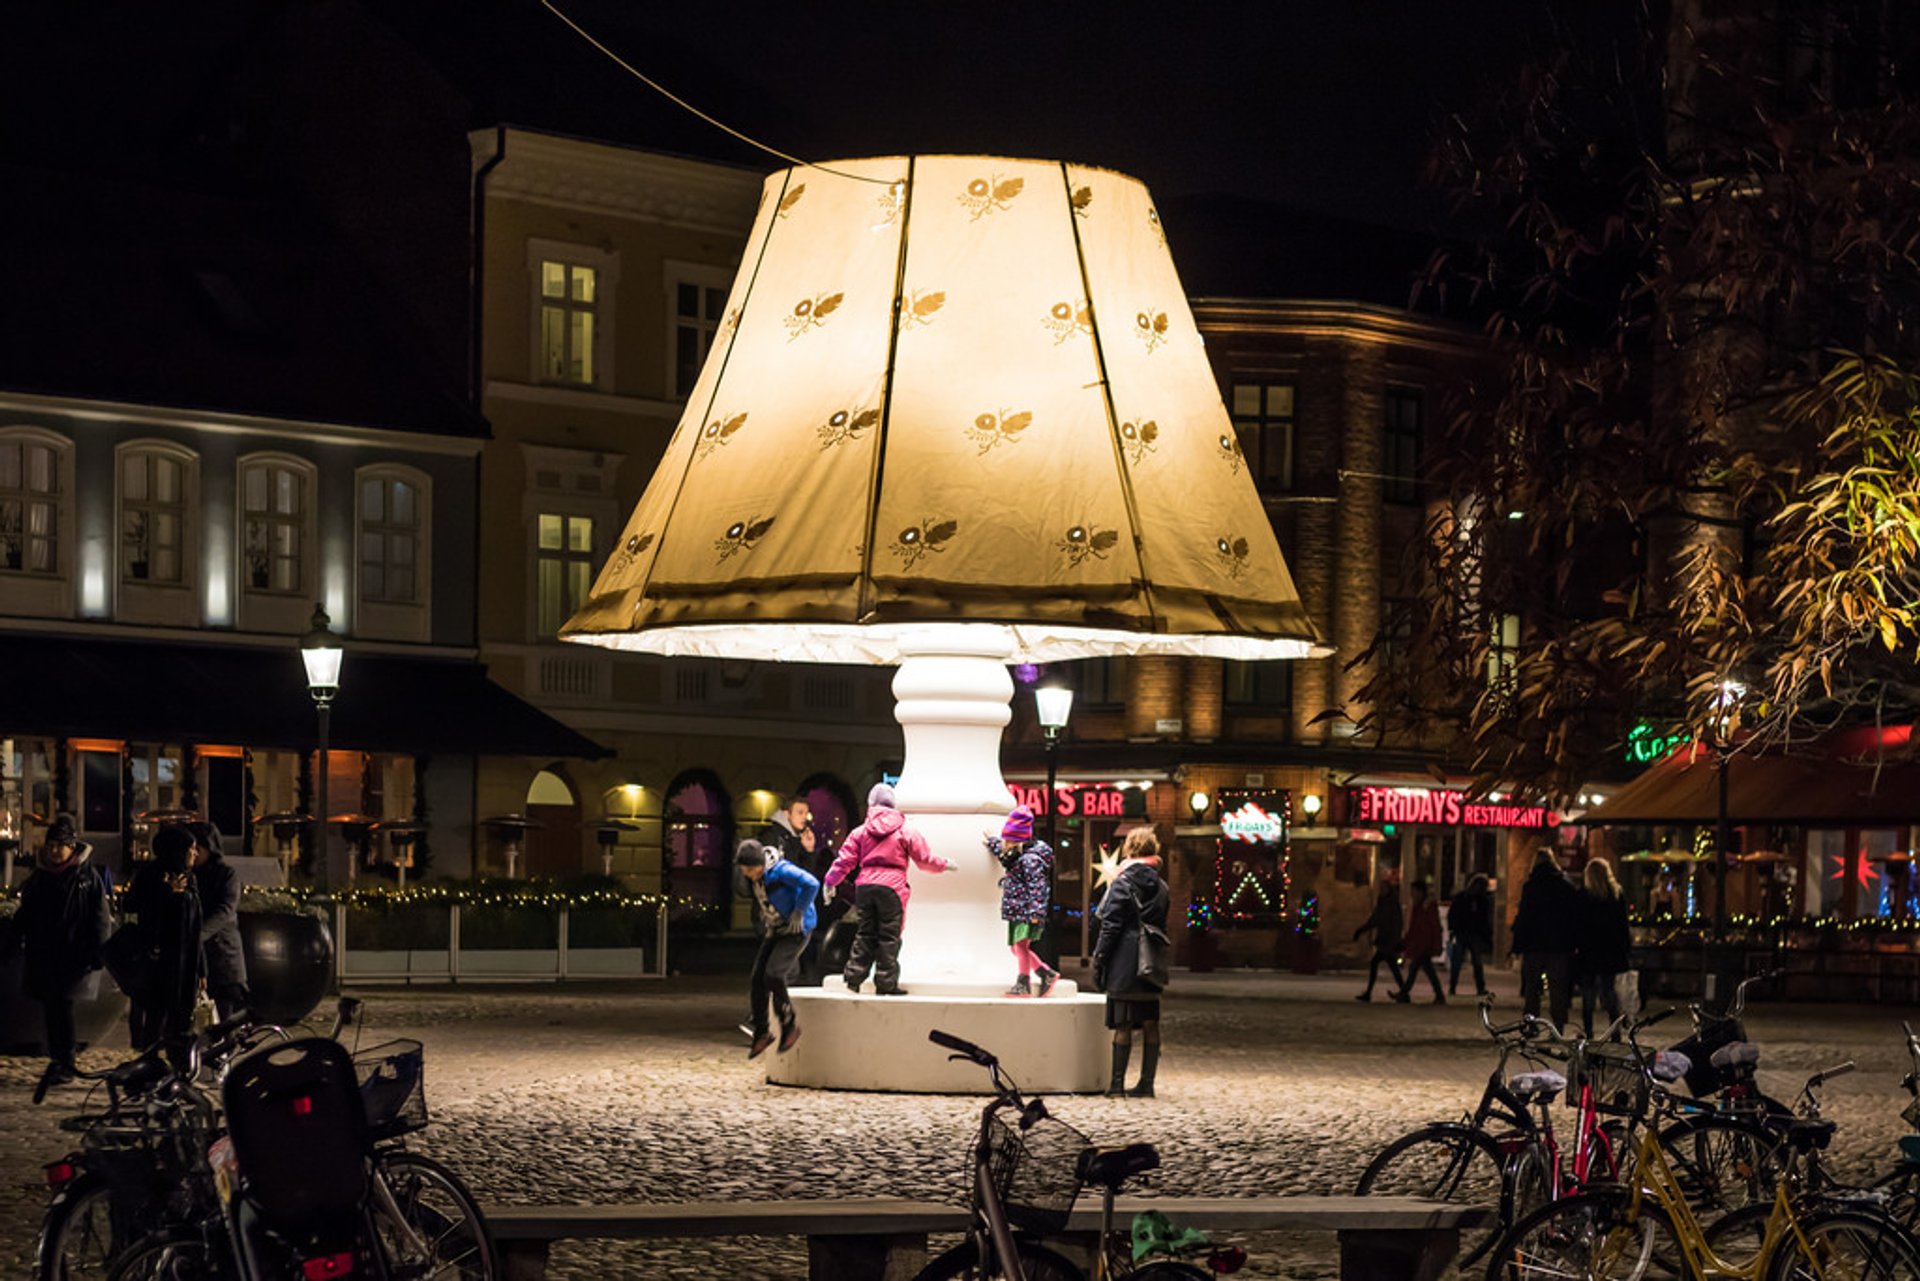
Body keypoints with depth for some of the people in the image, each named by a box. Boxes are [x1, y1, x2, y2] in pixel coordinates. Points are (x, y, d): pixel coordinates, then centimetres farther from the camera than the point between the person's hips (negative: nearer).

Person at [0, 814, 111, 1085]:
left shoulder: (87, 876, -3)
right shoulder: (39, 877, 10)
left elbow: (100, 918, -4)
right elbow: (22, 916, 17)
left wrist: (97, 952, -11)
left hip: (73, 956, -5)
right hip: (42, 955, 5)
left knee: (60, 1005, -9)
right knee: (50, 1007, 5)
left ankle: (63, 1062, -3)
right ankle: (60, 1058, 16)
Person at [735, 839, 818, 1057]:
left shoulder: (781, 870, -25)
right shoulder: (753, 877, 1)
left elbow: (811, 884, -32)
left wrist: (798, 914, -24)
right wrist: (765, 915, 11)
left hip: (796, 930, -8)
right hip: (775, 930, 8)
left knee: (773, 976, -20)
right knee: (757, 979, 1)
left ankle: (789, 1025, -3)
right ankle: (761, 1033, 12)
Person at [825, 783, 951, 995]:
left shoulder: (861, 832, 7)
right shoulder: (905, 831, 2)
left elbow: (845, 860, 7)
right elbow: (925, 858, 5)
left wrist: (830, 881, 18)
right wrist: (945, 864, 23)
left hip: (865, 886, 3)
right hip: (892, 887, -3)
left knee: (865, 933, 12)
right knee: (889, 936, 1)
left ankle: (854, 976, 8)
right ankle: (886, 982, 0)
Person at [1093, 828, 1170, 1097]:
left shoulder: (1123, 884, -9)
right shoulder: (1161, 887, 9)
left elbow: (1110, 926, -10)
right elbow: (1163, 926, 14)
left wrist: (1099, 961, -5)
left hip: (1124, 964, -5)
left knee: (1123, 1025, -3)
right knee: (1150, 1026, 7)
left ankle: (1117, 1082, -2)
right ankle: (1147, 1083, 9)